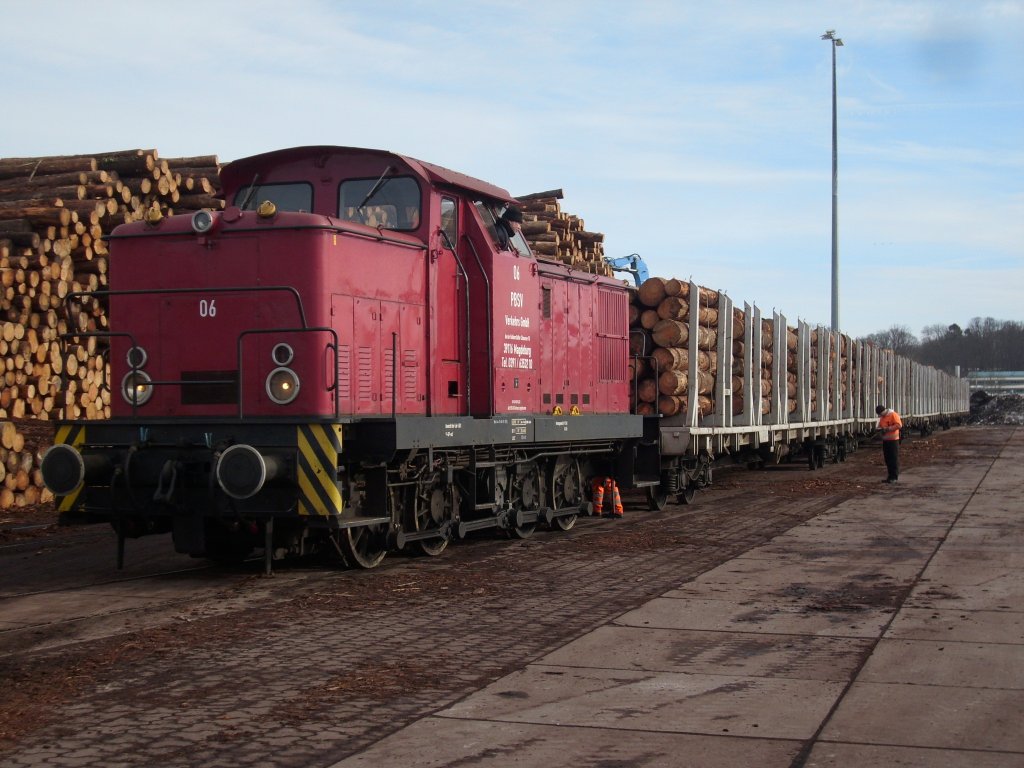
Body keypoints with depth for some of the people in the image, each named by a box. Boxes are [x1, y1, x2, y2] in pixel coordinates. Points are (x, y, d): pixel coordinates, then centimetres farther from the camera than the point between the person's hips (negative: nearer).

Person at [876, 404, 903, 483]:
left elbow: (899, 425, -18)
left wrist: (888, 428, -22)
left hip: (893, 440, -8)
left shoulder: (893, 415, -10)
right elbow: (880, 426, 24)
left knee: (894, 458, -3)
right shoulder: (882, 417, 14)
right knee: (887, 458, 9)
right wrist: (880, 429, 0)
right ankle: (890, 476, 15)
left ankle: (894, 477, 0)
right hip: (885, 440, 8)